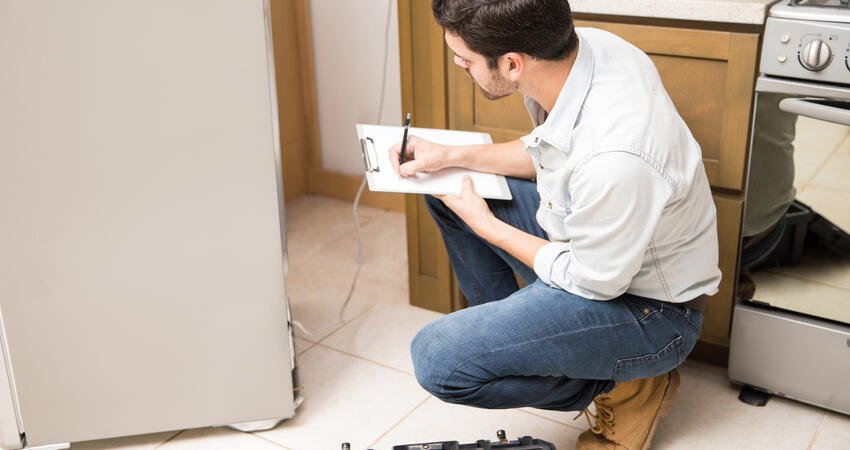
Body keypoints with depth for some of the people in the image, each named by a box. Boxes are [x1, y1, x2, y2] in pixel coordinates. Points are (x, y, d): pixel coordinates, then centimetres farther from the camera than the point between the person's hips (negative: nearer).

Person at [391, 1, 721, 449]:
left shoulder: (612, 158, -39)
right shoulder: (578, 44, -14)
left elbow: (595, 282, -21)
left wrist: (486, 226, -10)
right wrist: (453, 156, -4)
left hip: (645, 308, -8)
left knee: (437, 360, -22)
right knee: (441, 188, 11)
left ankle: (624, 388, -2)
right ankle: (503, 327, 24)